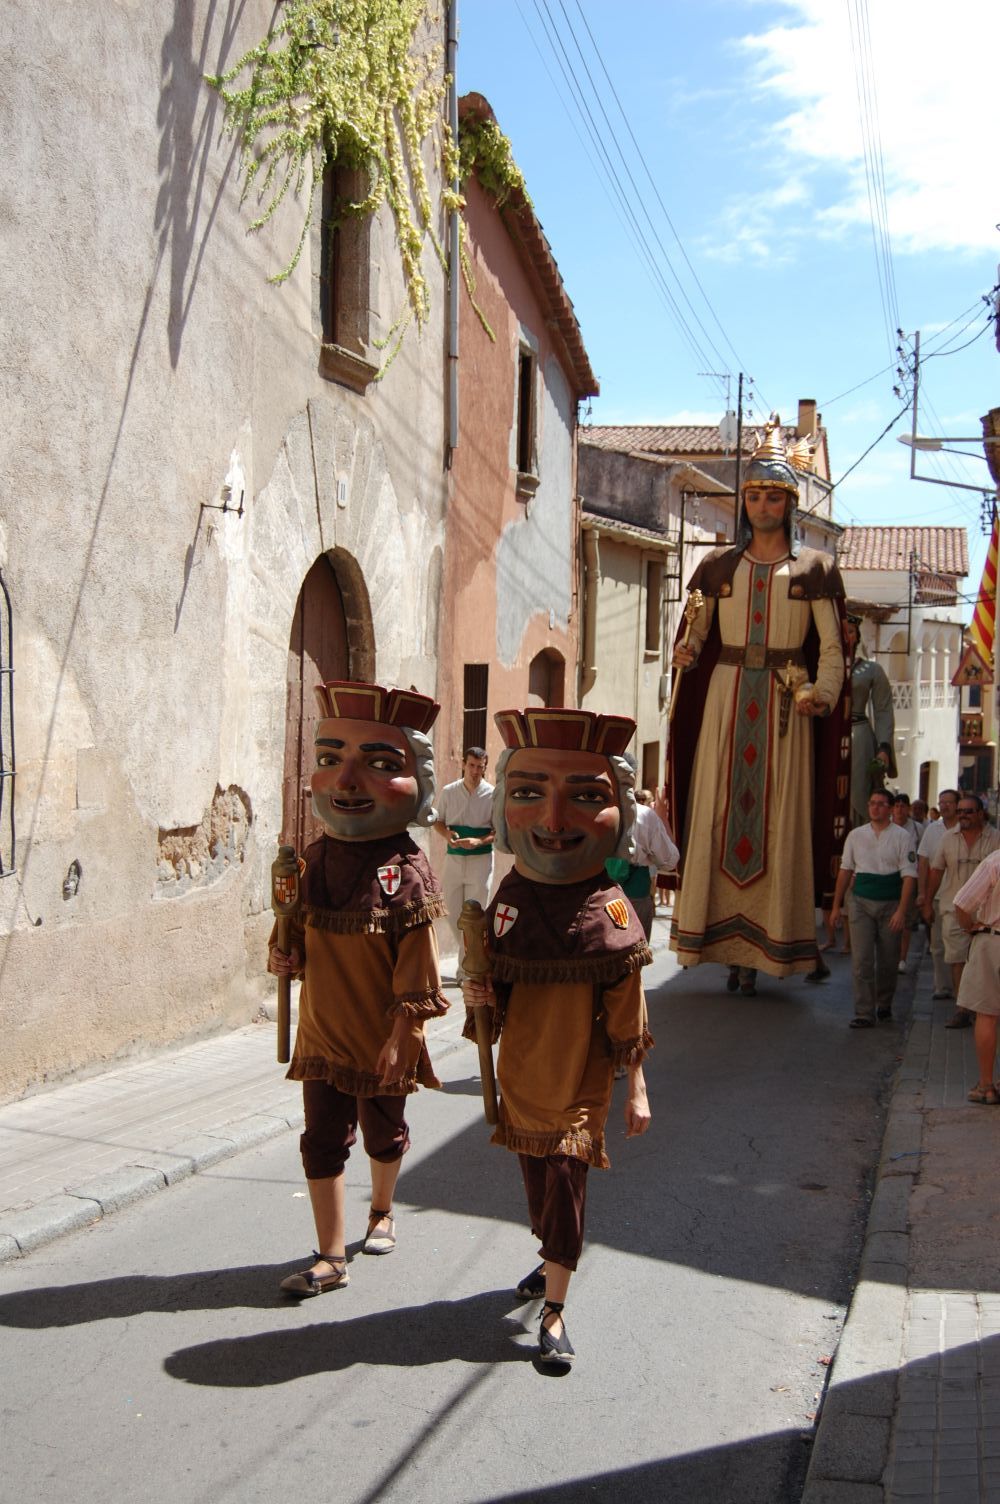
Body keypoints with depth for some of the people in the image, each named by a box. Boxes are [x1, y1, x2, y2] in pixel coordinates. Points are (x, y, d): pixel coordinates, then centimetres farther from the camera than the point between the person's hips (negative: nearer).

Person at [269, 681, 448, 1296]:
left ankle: (382, 1210, 45)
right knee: (323, 1140, 5)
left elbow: (416, 970, -15)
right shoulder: (315, 861, -1)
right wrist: (286, 955, -9)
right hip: (323, 1032, 4)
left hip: (381, 1038, -4)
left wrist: (401, 1038, -15)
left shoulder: (406, 874, -18)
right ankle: (331, 1258, 15)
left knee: (384, 1132, 18)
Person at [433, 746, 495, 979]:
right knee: (452, 911, 8)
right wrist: (447, 835, -11)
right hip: (453, 858, 3)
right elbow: (437, 821, 10)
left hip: (481, 859, -3)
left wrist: (479, 841, -20)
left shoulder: (492, 795, -6)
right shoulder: (448, 792, 2)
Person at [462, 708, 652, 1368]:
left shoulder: (612, 914, -15)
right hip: (521, 1077, 4)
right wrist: (483, 997, -14)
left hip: (580, 1083, -4)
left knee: (566, 1185, -4)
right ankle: (554, 1261, 44)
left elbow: (627, 1016, -8)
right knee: (538, 1180, 20)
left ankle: (554, 1310, 7)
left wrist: (636, 1087, -4)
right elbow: (502, 999, 8)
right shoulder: (507, 901, -4)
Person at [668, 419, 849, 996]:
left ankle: (764, 946, 1)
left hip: (784, 705, -2)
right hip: (725, 699, 2)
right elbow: (698, 632, 10)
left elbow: (832, 647, 1)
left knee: (778, 820, -3)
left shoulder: (814, 569, 6)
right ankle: (726, 941, 3)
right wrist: (686, 654, -13)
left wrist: (824, 694, -16)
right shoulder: (719, 567, 12)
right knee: (718, 815, -2)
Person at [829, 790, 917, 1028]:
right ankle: (865, 1013, -5)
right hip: (861, 902, 1)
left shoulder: (902, 837, -2)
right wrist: (836, 905, 13)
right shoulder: (856, 835, 6)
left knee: (888, 961, 9)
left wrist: (901, 911, -13)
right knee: (861, 960, -7)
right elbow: (845, 870, 13)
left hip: (890, 905, -1)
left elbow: (909, 875, -5)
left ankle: (884, 1004, 30)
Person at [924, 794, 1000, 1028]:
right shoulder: (950, 839, 7)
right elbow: (936, 871, 12)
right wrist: (927, 903, 11)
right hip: (954, 908, 2)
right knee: (957, 959, -3)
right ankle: (961, 1009, -1)